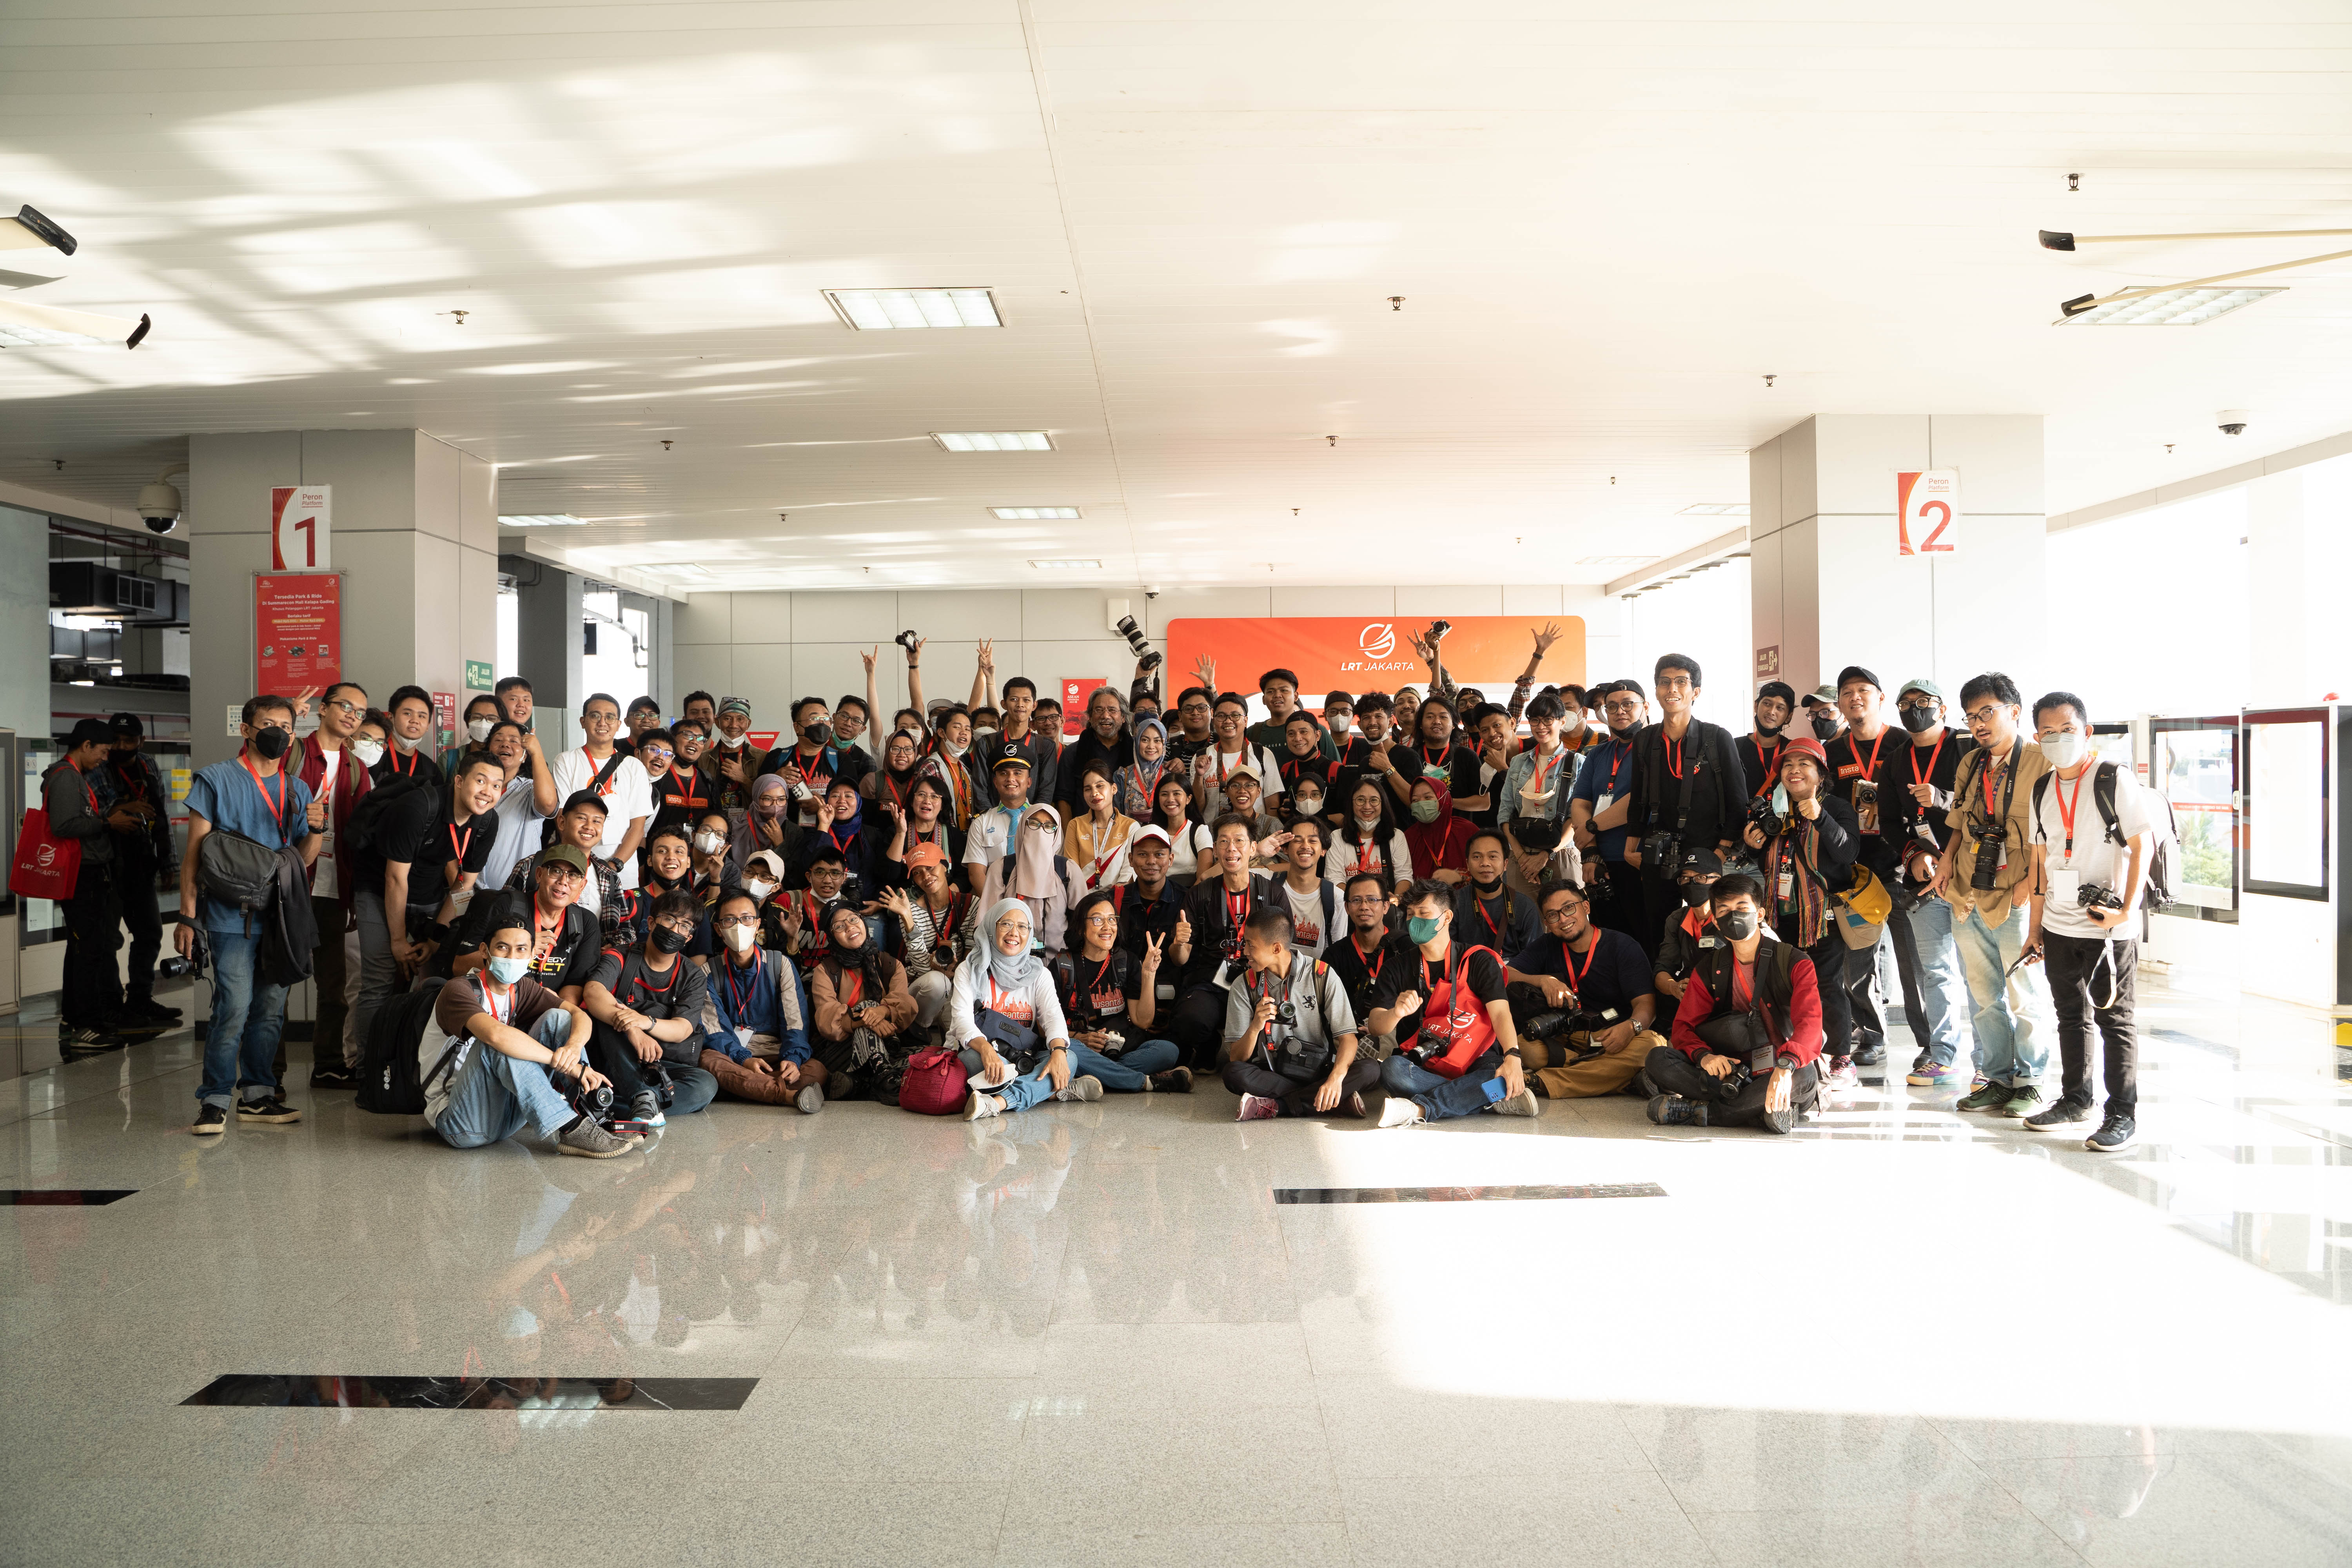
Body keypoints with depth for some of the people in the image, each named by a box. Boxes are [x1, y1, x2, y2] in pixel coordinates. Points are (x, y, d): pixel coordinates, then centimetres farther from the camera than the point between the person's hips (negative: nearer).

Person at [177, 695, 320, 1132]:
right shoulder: (217, 780, 0)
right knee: (234, 1009, -11)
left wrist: (315, 830, -9)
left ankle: (257, 1094, 18)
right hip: (233, 917, -5)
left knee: (271, 1010, 8)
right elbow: (194, 849, -2)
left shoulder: (297, 790, 13)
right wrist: (187, 915, -8)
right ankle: (215, 1100, 0)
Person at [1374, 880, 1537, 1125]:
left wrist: (1512, 1057, -32)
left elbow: (1501, 1014, -12)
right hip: (1422, 1066, 2)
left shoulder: (1478, 961, 4)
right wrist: (1397, 1012, -25)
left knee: (1501, 1075, -35)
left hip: (1475, 1064, -2)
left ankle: (1419, 1109, -34)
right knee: (1391, 1069, -33)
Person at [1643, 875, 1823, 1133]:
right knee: (1658, 1059, -20)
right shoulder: (1709, 969, 9)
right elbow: (1683, 1025, 4)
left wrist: (1785, 1067, -42)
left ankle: (1697, 1112, -30)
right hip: (1733, 1070, 3)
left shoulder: (1795, 964, -4)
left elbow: (1810, 1023, -20)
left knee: (1804, 1077, -40)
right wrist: (1704, 1055, -21)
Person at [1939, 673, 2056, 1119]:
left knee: (2026, 998, 3)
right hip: (1967, 898, 7)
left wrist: (2031, 883, -17)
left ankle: (2028, 1082, 15)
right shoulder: (1969, 766, 13)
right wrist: (1948, 858, 8)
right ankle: (1997, 1078, 22)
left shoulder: (2041, 764, -8)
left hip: (2017, 902, -6)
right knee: (1983, 998, 12)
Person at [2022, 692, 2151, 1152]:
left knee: (2113, 1019, 0)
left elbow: (2143, 845, -11)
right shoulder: (2043, 789, 9)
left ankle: (2123, 1115, 8)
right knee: (2071, 1016, 15)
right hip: (2059, 926, 6)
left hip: (2107, 926, -6)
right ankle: (2075, 1102, 27)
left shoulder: (2114, 779, -8)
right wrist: (2035, 924, 13)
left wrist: (2127, 910, -17)